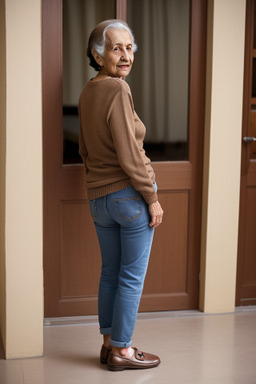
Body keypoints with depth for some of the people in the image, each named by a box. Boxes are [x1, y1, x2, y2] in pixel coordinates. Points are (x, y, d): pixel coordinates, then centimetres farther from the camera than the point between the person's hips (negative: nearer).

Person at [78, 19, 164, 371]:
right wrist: (152, 198, -12)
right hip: (131, 195, -8)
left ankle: (109, 344, 26)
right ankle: (121, 351, 13)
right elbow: (129, 156, -20)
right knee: (132, 277, 4)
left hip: (99, 197, 8)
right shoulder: (117, 89, -17)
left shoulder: (87, 92, 7)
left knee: (110, 273, 16)